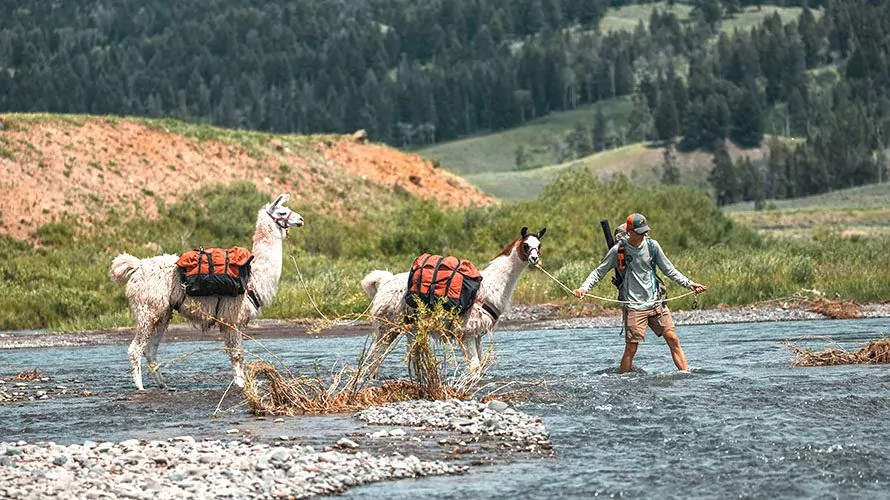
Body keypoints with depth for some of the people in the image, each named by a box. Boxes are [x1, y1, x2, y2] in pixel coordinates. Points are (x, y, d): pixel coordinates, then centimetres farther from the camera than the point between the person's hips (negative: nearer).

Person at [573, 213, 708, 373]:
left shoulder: (652, 246, 3)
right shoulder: (618, 250, -5)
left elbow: (669, 270, 13)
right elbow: (599, 272, 4)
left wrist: (689, 284, 7)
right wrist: (584, 288, -10)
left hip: (656, 302, 3)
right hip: (634, 306, -3)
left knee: (673, 339, -3)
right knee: (631, 348, -6)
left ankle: (686, 373, 1)